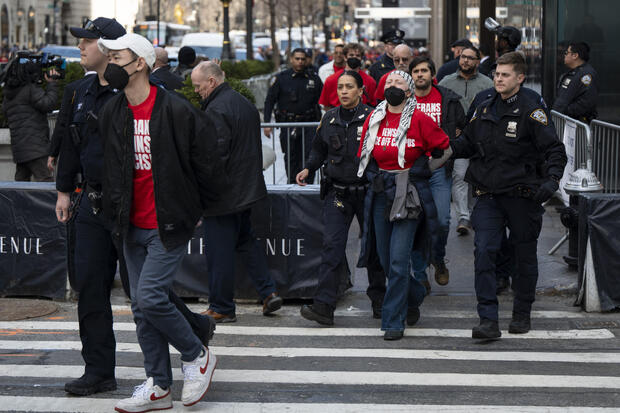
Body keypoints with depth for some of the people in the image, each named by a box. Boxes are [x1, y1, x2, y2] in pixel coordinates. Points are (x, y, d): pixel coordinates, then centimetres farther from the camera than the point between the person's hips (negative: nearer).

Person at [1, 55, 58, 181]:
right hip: (34, 146, -8)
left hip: (18, 147, 8)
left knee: (21, 181, 11)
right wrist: (51, 84, -3)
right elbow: (48, 104, -14)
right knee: (45, 181, -13)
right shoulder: (31, 89, -8)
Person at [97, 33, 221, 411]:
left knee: (150, 297, -16)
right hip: (133, 226, 7)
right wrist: (117, 212, 17)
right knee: (142, 306, 8)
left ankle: (197, 356, 8)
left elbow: (207, 163, -6)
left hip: (170, 224, -7)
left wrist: (196, 209, 2)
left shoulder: (176, 111, -15)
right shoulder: (112, 113, 5)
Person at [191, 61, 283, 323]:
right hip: (248, 189, 10)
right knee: (246, 240, 22)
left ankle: (221, 308, 8)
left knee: (219, 252, 0)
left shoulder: (216, 110, -19)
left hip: (222, 193, -10)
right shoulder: (245, 104, 11)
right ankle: (268, 292, 15)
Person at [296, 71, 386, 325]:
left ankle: (378, 300, 27)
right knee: (331, 247, -7)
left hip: (367, 192, -2)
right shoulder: (330, 119, 8)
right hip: (337, 194, 3)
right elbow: (319, 150, 22)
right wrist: (309, 169, 6)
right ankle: (324, 306, -11)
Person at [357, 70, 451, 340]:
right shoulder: (374, 119, 6)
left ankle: (394, 321, -3)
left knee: (398, 260, -10)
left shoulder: (419, 120, -8)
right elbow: (364, 155, 19)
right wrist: (374, 177, 14)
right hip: (380, 194, 5)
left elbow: (446, 148, 2)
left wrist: (426, 168, 5)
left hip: (408, 197, -5)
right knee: (386, 259, 11)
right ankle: (413, 297, 37)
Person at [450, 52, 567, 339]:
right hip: (488, 195, 3)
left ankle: (522, 314, 28)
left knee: (525, 256, 11)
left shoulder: (531, 112, -7)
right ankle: (488, 321, -12)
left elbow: (554, 149, -10)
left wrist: (552, 179, -26)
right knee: (483, 253, -11)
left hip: (521, 194, -3)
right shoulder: (485, 110, 9)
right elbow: (469, 143, 19)